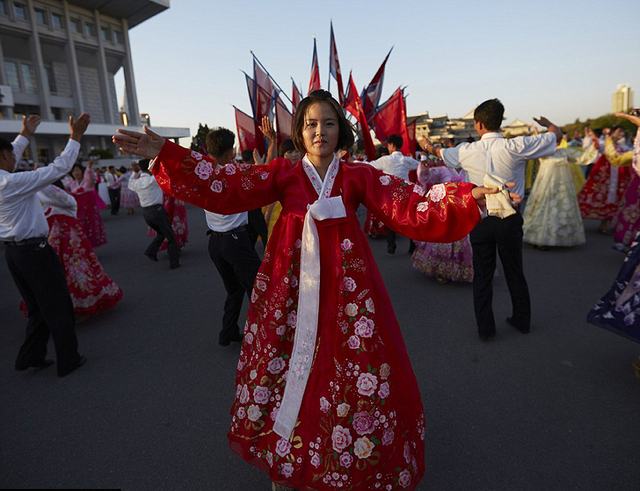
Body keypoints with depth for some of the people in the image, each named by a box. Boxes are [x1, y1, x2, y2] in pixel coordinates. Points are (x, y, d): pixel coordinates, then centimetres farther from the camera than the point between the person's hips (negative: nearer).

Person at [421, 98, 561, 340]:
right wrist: (546, 123, 28)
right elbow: (556, 135, 5)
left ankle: (485, 328, 19)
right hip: (509, 219, 0)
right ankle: (522, 320, 33)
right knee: (515, 271, 16)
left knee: (482, 275, 10)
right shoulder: (515, 147, -10)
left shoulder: (466, 151, -6)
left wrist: (428, 145, 39)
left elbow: (440, 153, 16)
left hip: (480, 220, 0)